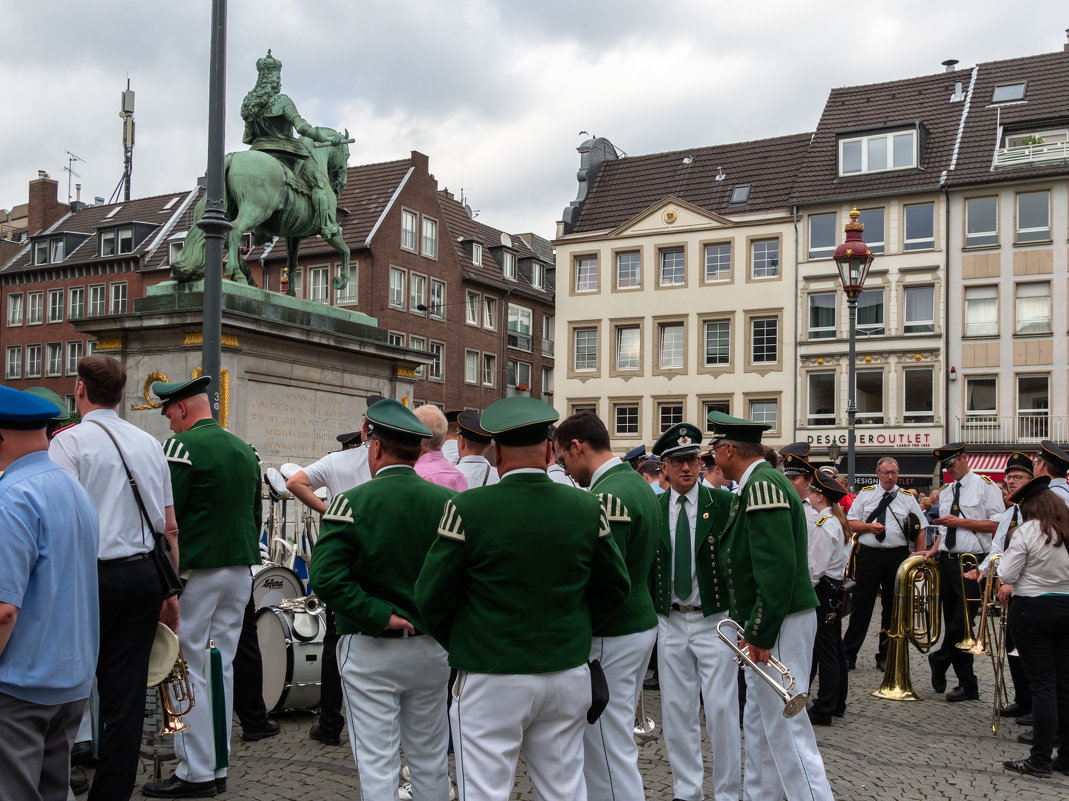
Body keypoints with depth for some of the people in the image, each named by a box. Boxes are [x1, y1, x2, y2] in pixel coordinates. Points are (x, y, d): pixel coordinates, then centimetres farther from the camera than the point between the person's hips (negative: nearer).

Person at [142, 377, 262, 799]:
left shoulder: (183, 445, -11)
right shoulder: (245, 450, 11)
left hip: (196, 572, -7)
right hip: (240, 572, 7)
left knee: (186, 671, 1)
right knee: (221, 669, 13)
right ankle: (218, 767, 19)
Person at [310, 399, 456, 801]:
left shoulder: (352, 502, -12)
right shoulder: (447, 502, -4)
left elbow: (325, 577, -21)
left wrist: (379, 615, -15)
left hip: (370, 651, -3)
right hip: (431, 648, 3)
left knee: (377, 764, 5)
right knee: (430, 760, 17)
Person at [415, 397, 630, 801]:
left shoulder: (468, 509, -13)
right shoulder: (587, 508, -2)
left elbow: (431, 596, -7)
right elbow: (615, 586, 9)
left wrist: (457, 643, 11)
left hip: (491, 680, -4)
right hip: (568, 673, 4)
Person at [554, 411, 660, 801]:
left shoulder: (609, 496, -20)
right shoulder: (638, 484, 11)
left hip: (611, 637, -10)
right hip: (641, 620, 10)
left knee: (610, 749, 0)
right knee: (612, 741, 20)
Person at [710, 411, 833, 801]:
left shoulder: (763, 485, -19)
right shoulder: (758, 483, 14)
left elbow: (777, 568, -26)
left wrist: (761, 635, -23)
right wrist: (750, 627, 16)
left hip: (779, 624, -11)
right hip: (763, 626, 11)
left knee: (785, 727, -6)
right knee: (759, 723, 19)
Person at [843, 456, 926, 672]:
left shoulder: (908, 497, 8)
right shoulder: (865, 494, 8)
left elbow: (920, 531, 5)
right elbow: (850, 523, 6)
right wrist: (869, 526, -12)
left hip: (897, 556, 1)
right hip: (868, 555, -1)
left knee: (893, 608, 7)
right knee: (861, 606, 0)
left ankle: (886, 656, 18)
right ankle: (848, 655, 7)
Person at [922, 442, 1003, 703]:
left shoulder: (985, 486, -4)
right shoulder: (945, 492, 17)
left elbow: (998, 524, -11)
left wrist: (961, 522, -14)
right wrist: (934, 550, 7)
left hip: (972, 564, -7)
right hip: (947, 561, 7)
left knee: (962, 623, -12)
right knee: (953, 623, 8)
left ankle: (939, 661, 13)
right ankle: (967, 686, 16)